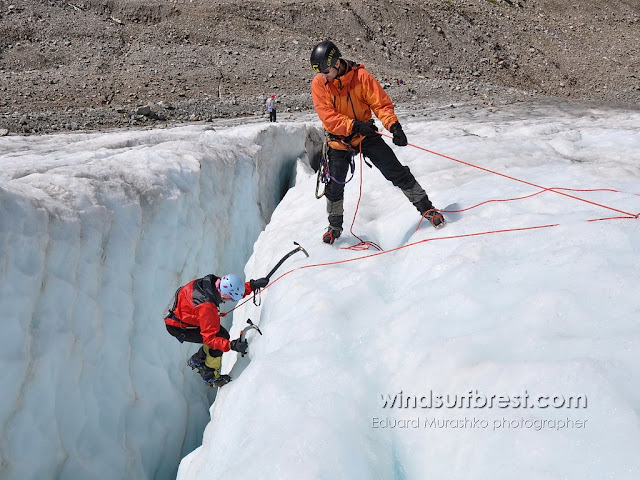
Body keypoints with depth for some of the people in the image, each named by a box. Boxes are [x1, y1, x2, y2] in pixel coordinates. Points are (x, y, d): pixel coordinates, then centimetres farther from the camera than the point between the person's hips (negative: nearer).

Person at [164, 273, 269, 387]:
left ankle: (196, 360, 27)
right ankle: (210, 376, 2)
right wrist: (231, 345, -46)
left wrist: (252, 285, -14)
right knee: (221, 337, -16)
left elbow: (237, 291, 0)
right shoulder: (207, 307, -40)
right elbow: (209, 338, -35)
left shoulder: (213, 281, -18)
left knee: (222, 335, 6)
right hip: (177, 327, -9)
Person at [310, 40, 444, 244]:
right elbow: (327, 117, -19)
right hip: (338, 141, 1)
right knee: (334, 185, 3)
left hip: (366, 134, -1)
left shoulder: (360, 76, -17)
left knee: (396, 172, -6)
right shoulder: (319, 84, -13)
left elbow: (381, 103, -15)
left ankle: (426, 208, 7)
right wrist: (354, 126, -30)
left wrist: (393, 125, -30)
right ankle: (335, 225, 26)